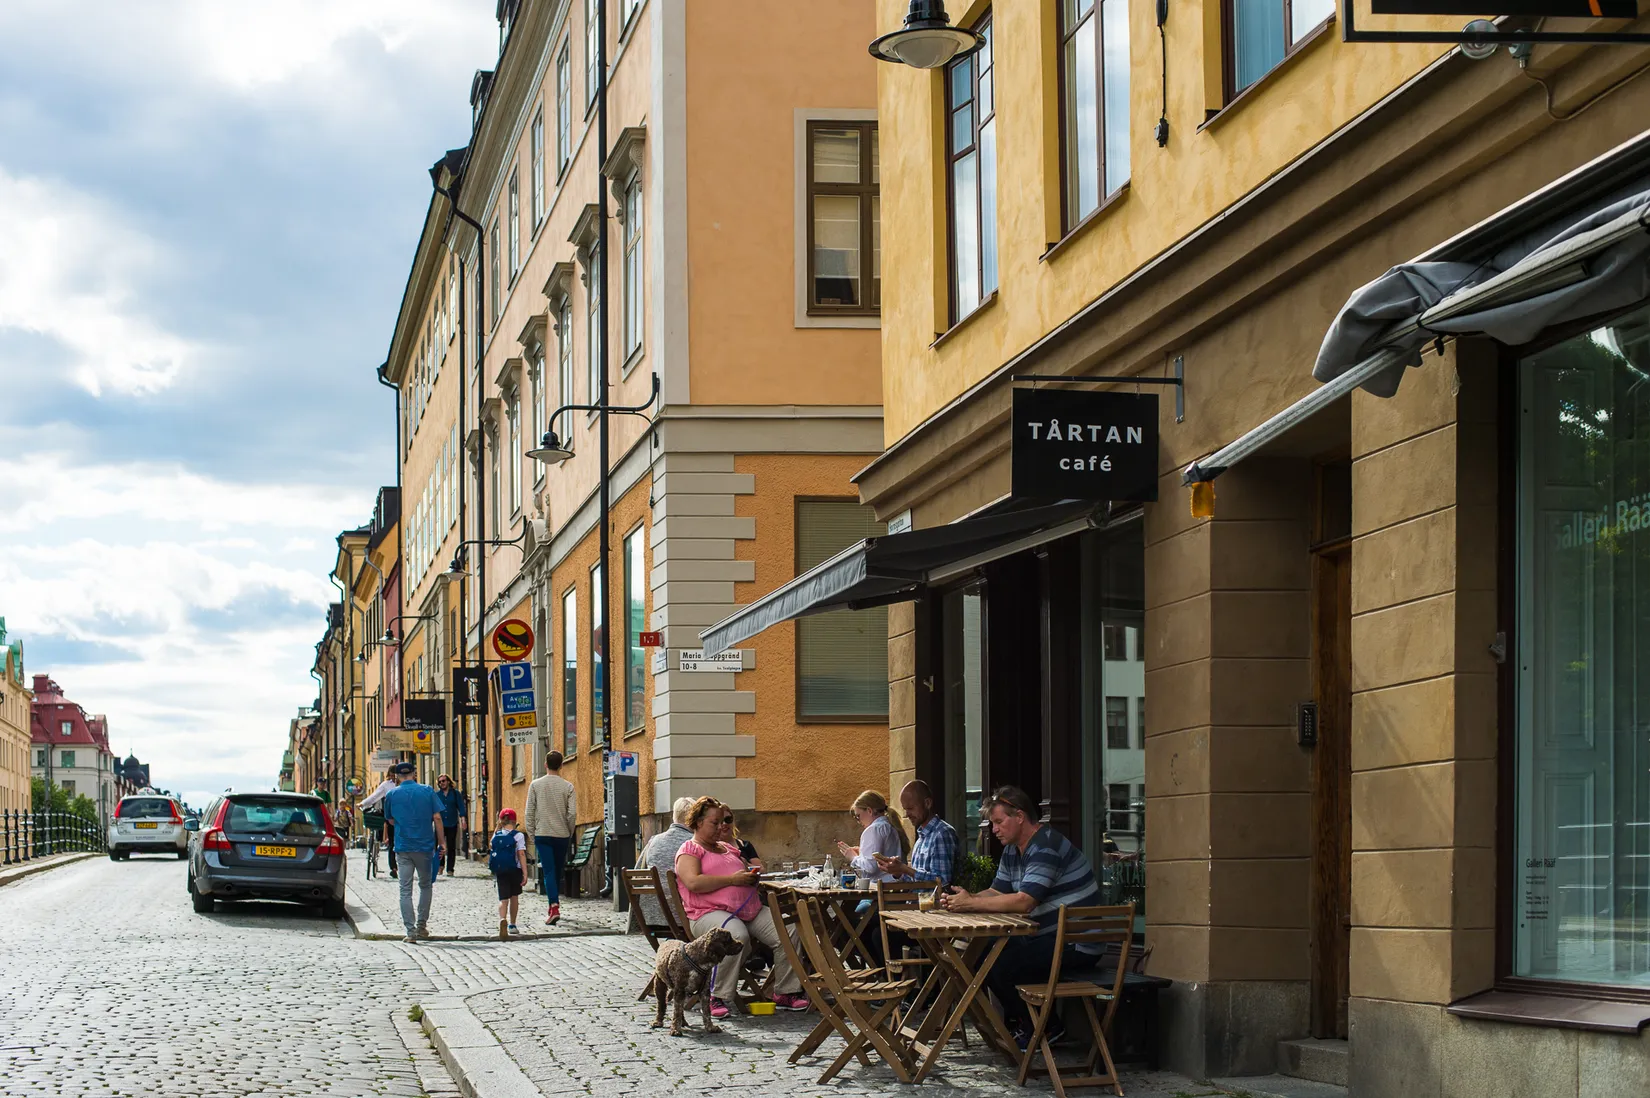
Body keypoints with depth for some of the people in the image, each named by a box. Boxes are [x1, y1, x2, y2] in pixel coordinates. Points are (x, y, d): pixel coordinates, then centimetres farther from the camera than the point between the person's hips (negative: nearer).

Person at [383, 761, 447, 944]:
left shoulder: (392, 794, 1)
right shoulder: (427, 791, 0)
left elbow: (390, 819, 13)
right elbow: (437, 818, -3)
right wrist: (442, 842, 1)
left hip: (403, 847, -1)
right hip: (425, 846, 1)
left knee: (406, 890, 1)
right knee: (425, 885, 19)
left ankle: (411, 931, -7)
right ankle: (422, 925, 19)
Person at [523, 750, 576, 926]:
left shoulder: (536, 785, -2)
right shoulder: (568, 787, -2)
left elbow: (529, 812, -1)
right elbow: (572, 813, -6)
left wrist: (531, 833, 8)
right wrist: (569, 833, 9)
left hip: (542, 834, -1)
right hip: (562, 835, 1)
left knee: (549, 871, -6)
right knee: (558, 872, 14)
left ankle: (554, 907, -22)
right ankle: (554, 905, 25)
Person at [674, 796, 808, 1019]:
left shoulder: (728, 849, 27)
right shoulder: (689, 850, 3)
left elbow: (744, 874, 38)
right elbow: (693, 883, -15)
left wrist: (751, 877, 11)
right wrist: (732, 879, -13)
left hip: (750, 910, 7)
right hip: (710, 912, -7)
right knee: (737, 936, -39)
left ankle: (785, 993, -6)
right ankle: (719, 998, -29)